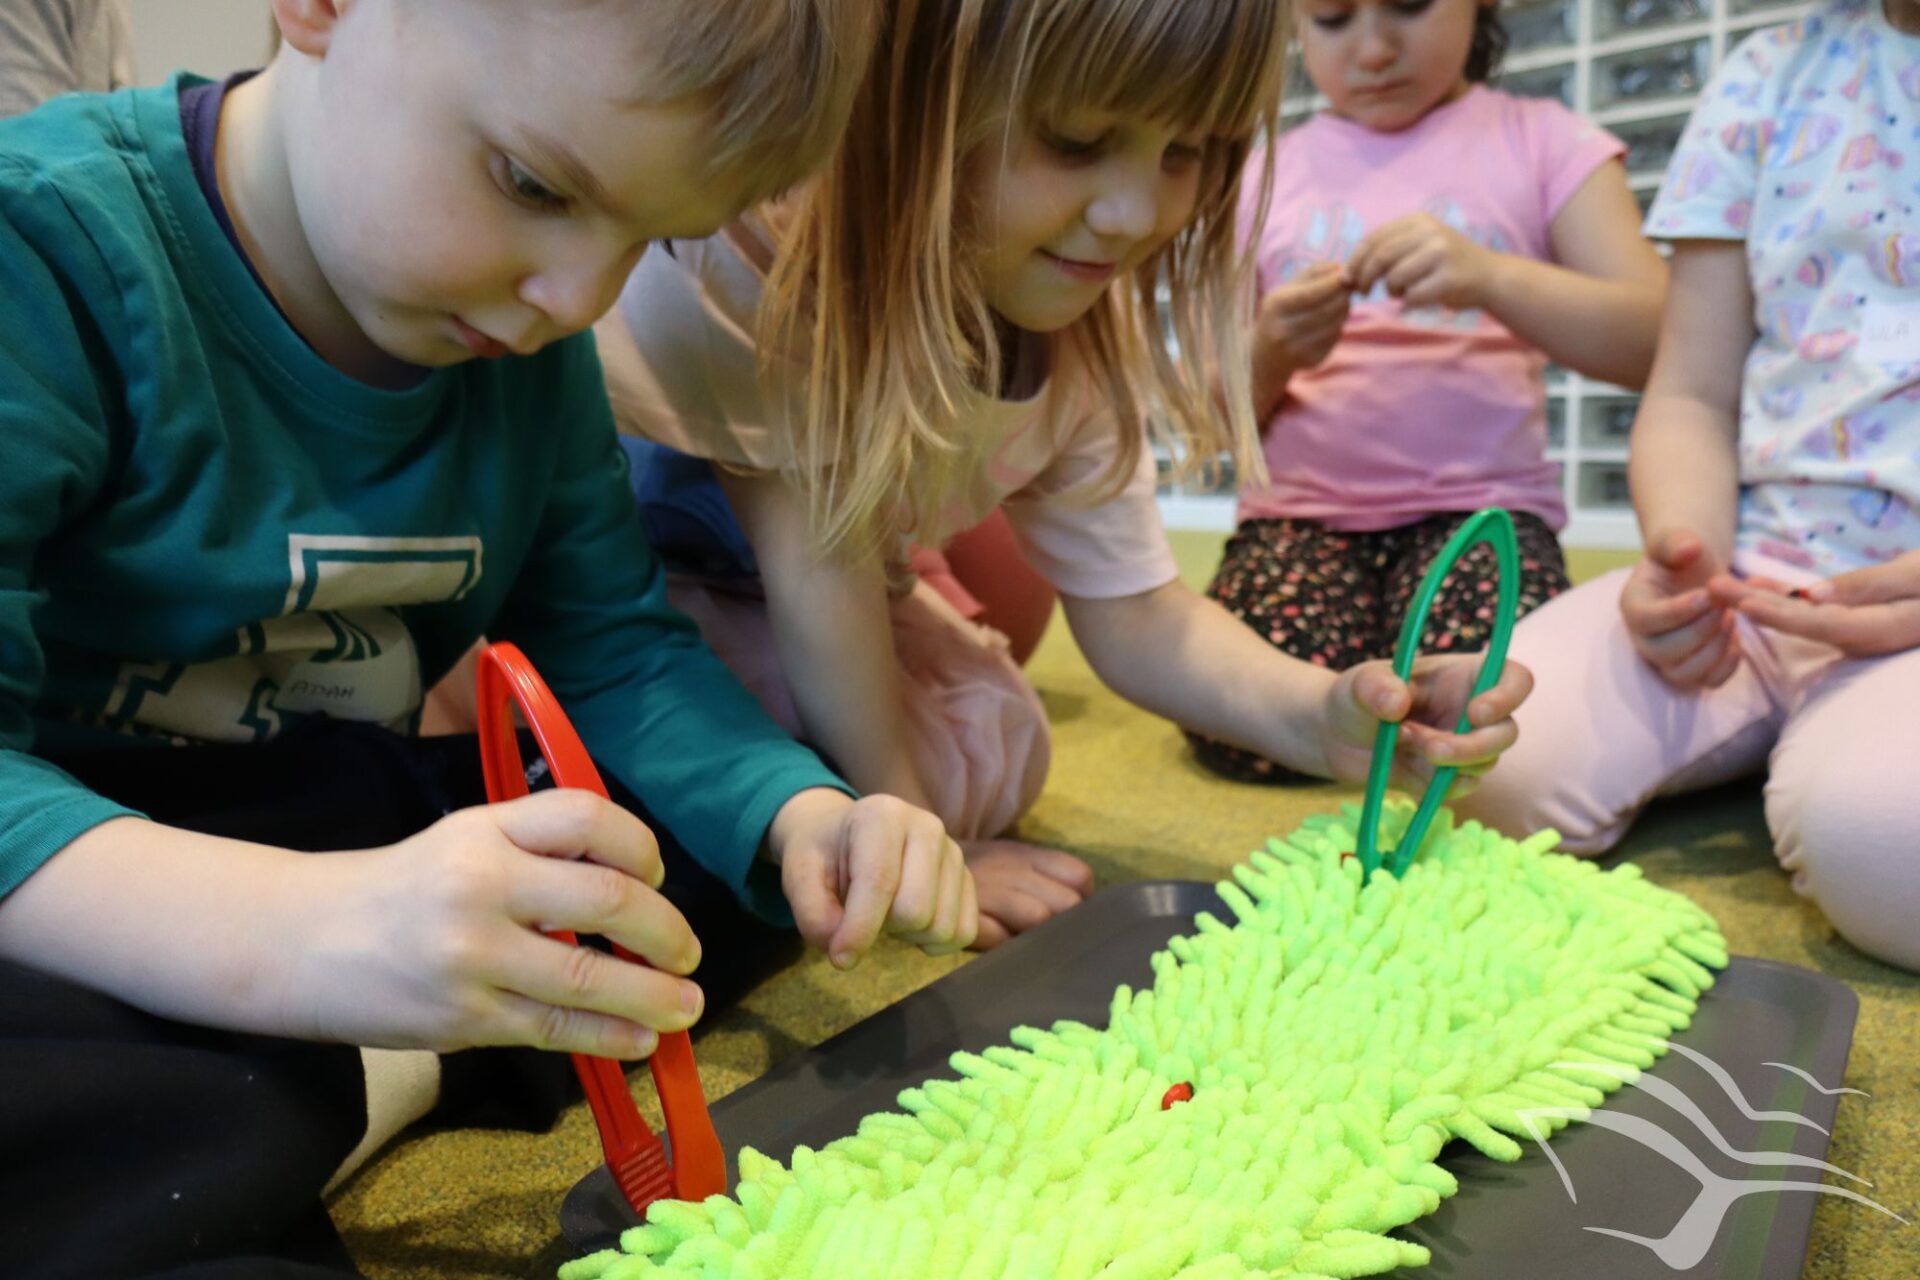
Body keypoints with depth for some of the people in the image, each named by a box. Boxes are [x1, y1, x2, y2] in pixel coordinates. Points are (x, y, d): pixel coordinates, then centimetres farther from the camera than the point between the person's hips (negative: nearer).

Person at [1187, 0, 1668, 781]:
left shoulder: (1542, 143, 6)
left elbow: (1654, 346, -7)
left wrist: (1492, 277, -23)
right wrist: (1268, 360, -14)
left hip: (1480, 504, -1)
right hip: (1299, 513, 2)